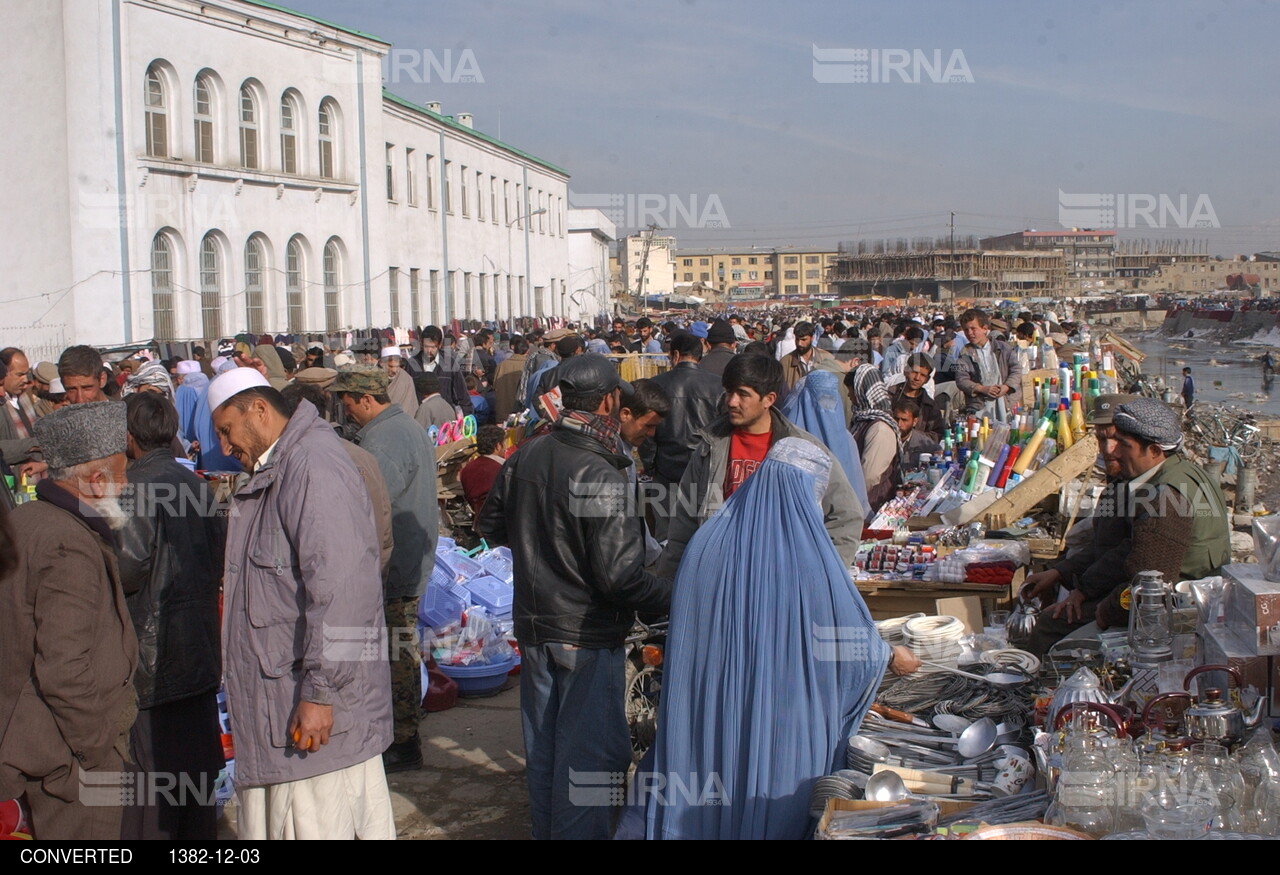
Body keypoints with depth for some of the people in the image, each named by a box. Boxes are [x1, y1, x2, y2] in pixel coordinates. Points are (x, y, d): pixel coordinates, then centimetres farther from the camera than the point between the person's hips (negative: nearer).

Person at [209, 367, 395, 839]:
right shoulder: (273, 473, 18)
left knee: (313, 824, -5)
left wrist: (320, 693, -23)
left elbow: (339, 587, -23)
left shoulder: (313, 467, -16)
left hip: (316, 711, -10)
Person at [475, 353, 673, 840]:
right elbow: (620, 576, -25)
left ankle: (546, 829, 35)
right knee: (589, 754, 6)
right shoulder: (601, 477, -24)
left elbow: (490, 525, 13)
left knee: (542, 748, 20)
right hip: (588, 636, -7)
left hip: (533, 629, 7)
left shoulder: (523, 458, -2)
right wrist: (676, 599, -13)